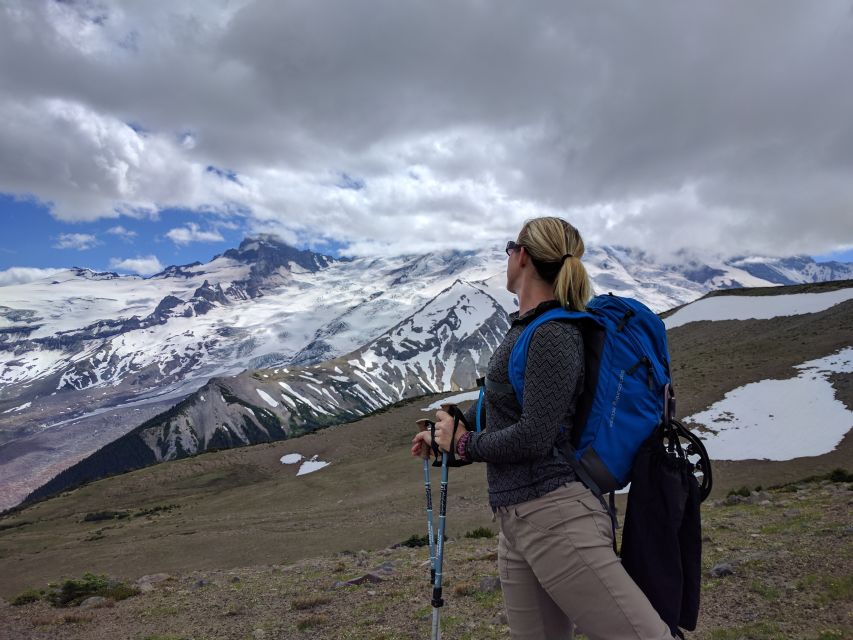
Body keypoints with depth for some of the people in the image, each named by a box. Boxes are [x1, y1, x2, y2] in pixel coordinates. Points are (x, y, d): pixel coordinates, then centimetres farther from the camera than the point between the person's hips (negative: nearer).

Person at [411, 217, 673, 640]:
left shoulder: (552, 335, -13)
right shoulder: (525, 328, 13)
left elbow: (533, 437, -18)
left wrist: (462, 444, -3)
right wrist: (447, 430, 32)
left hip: (556, 517, -9)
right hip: (515, 523, 9)